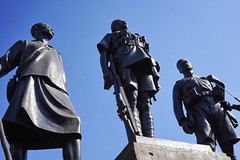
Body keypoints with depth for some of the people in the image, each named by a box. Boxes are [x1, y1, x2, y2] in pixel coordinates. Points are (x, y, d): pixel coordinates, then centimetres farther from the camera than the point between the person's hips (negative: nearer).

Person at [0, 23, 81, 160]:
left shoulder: (56, 54, 44)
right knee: (20, 125, -31)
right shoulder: (24, 44, 35)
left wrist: (63, 97, 12)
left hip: (56, 89, 3)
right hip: (33, 81, -2)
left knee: (72, 122, -27)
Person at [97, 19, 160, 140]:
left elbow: (147, 56, 28)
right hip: (127, 66, -3)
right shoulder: (110, 37, 33)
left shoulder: (138, 37, 41)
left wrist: (155, 75, 9)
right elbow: (103, 55, 14)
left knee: (145, 106, -15)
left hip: (144, 64, 3)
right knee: (132, 104, -23)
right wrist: (106, 72, -8)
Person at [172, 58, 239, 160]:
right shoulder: (179, 84, 29)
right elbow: (177, 105, 14)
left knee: (227, 140, -18)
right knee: (207, 142, -28)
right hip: (197, 108, -3)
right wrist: (182, 121, -6)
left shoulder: (205, 79, 39)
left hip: (216, 105, 3)